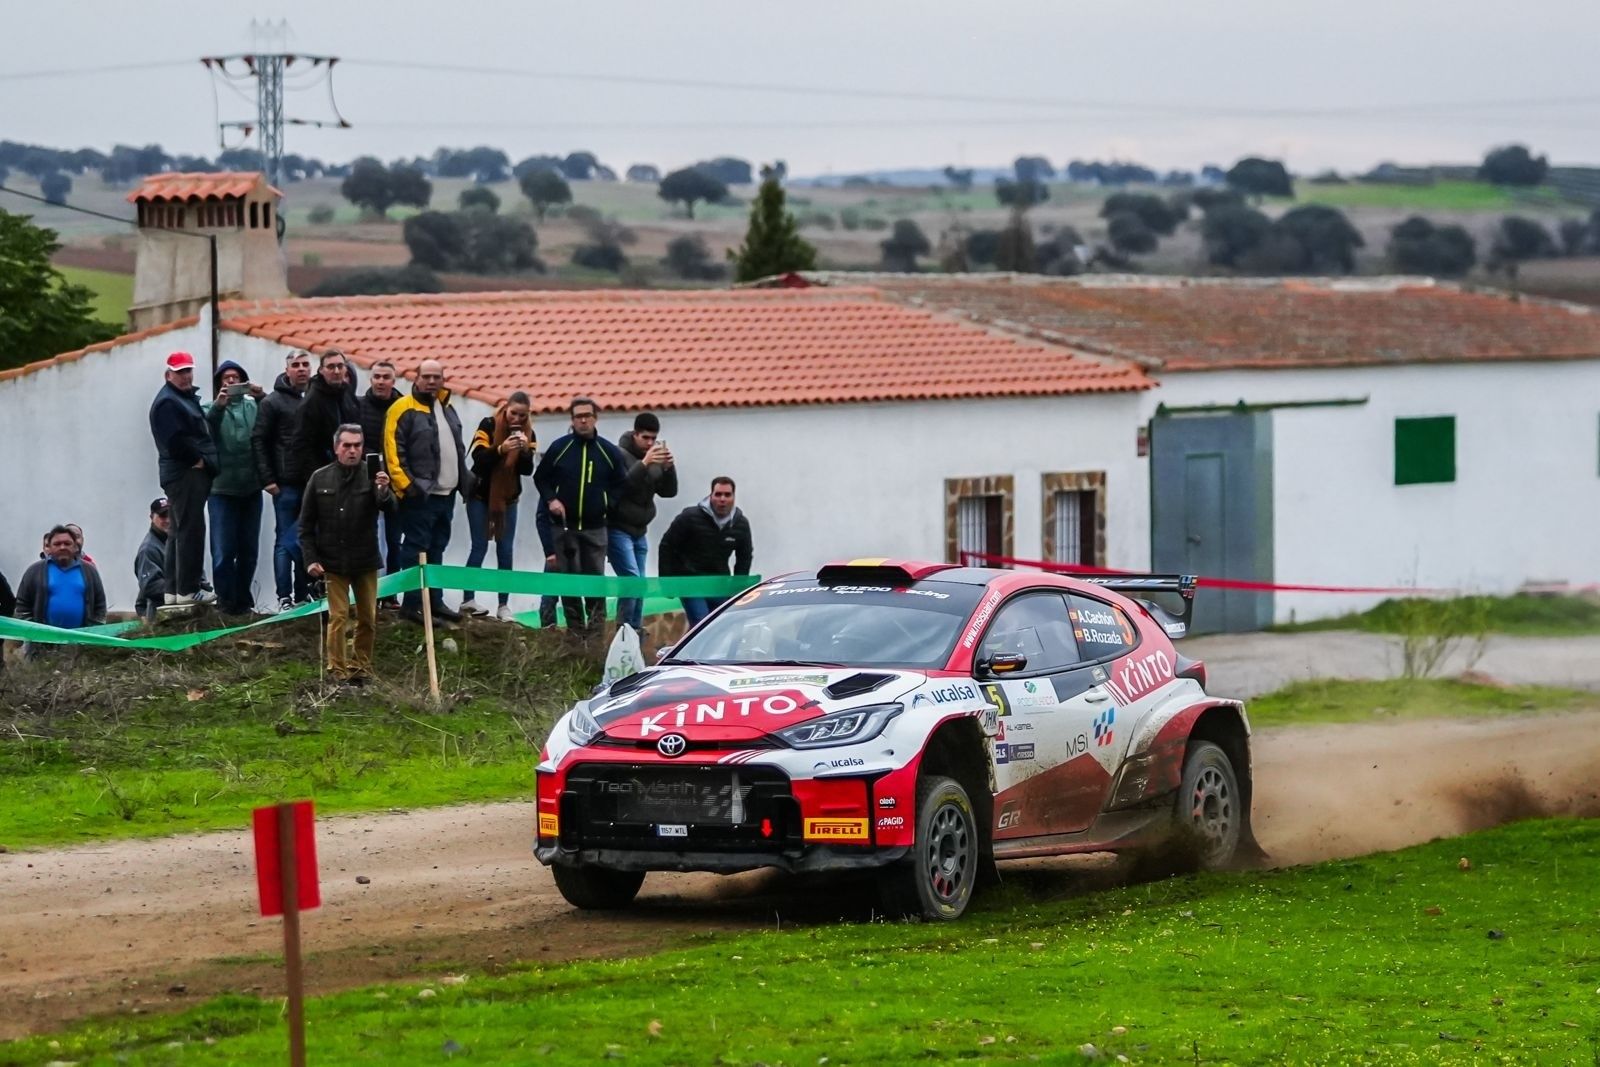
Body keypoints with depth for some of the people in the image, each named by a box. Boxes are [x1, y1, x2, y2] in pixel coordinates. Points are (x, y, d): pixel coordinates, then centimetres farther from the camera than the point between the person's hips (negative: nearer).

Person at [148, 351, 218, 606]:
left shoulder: (189, 398, 22)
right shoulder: (167, 402, -11)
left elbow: (203, 430, 22)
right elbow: (176, 441, -21)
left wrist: (206, 462, 6)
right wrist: (198, 459, -11)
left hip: (194, 472, 11)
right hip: (184, 474, -11)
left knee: (180, 532, 12)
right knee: (191, 530, -11)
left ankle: (174, 590, 16)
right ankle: (188, 589, -12)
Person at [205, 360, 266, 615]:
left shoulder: (252, 406, 10)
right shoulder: (213, 409, 5)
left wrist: (262, 398, -22)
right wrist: (218, 406, -33)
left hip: (251, 488, 3)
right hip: (222, 489, -3)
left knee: (249, 550, 9)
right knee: (223, 551, -5)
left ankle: (243, 600, 18)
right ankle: (226, 601, 0)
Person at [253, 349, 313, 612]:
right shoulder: (273, 402, -1)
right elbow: (258, 441, -3)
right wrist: (267, 479, -9)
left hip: (314, 482, 4)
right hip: (286, 483, -4)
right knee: (285, 540, -1)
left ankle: (303, 593, 15)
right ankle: (284, 597, 0)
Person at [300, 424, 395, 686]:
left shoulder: (371, 476, -3)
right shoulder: (320, 479, -1)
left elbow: (390, 508, -17)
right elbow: (306, 524, 3)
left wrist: (383, 491, -38)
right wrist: (311, 559, -4)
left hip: (366, 561, 1)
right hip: (333, 562, -1)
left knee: (368, 618, 8)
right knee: (338, 616, -1)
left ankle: (362, 667, 20)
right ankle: (339, 670, 5)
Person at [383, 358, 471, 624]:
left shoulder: (447, 408, 17)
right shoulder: (404, 409, -9)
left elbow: (458, 449, 26)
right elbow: (393, 450, -15)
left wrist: (465, 480, 22)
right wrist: (405, 482, -21)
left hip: (446, 493, 8)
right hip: (420, 494, -8)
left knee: (437, 548, 14)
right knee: (416, 548, -7)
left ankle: (435, 600, 21)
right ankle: (412, 604, -5)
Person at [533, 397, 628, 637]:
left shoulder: (609, 451, 2)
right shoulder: (559, 447, 1)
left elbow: (622, 484, 11)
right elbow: (541, 477, 10)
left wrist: (608, 502, -4)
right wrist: (551, 499, -5)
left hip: (595, 526, 0)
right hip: (565, 524, 0)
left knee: (595, 576, -2)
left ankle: (596, 624, 3)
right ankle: (575, 625, 8)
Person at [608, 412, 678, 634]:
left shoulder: (656, 458, 10)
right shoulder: (621, 455, -11)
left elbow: (669, 491, 7)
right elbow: (619, 486, -24)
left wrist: (668, 467, -11)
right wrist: (644, 464, -32)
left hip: (639, 532, 7)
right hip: (618, 530, -7)